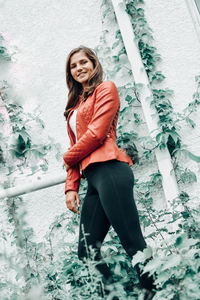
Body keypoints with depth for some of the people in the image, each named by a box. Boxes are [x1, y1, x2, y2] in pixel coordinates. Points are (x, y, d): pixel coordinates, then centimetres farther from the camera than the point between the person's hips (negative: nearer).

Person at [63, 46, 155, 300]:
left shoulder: (106, 89, 7)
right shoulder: (75, 106, 27)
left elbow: (96, 133, -6)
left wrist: (67, 157, 7)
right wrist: (71, 187, 11)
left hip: (108, 170, -8)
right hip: (92, 179, 8)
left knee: (133, 243, -10)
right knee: (86, 252, 3)